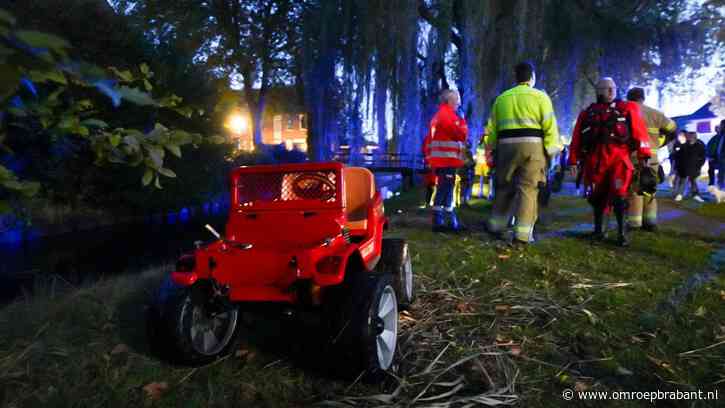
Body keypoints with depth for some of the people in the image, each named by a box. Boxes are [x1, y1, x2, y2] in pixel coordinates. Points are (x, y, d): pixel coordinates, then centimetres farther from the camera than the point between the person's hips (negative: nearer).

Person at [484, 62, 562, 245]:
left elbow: (492, 128, 14)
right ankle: (522, 234, -4)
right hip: (532, 144, -3)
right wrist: (552, 150, -1)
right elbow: (549, 125, -4)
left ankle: (495, 226, 22)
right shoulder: (539, 96, 5)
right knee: (528, 188, -1)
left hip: (506, 145, 3)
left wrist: (492, 149, 18)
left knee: (504, 187, 15)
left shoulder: (501, 98, 17)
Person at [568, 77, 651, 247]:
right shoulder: (587, 113, 14)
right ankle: (598, 230, 20)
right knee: (597, 196, 7)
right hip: (595, 160, 2)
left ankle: (622, 232, 1)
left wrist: (644, 155, -6)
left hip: (618, 158, -2)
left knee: (618, 195, -11)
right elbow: (577, 138, 11)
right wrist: (574, 160, 5)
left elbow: (639, 131, 2)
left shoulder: (627, 108, 10)